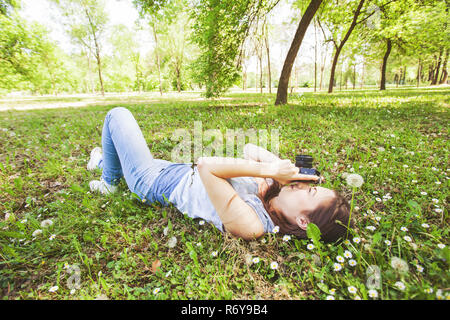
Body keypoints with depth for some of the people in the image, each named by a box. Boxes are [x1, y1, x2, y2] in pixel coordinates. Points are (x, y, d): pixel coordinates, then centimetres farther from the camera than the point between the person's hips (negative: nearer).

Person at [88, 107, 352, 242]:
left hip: (152, 182, -7)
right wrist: (275, 165, -23)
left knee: (117, 114, 8)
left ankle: (109, 182, 29)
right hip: (176, 171, 7)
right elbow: (249, 149, -5)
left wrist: (267, 169, -38)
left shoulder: (249, 224, -38)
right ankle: (104, 159, 62)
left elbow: (206, 166, -41)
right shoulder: (271, 190, -15)